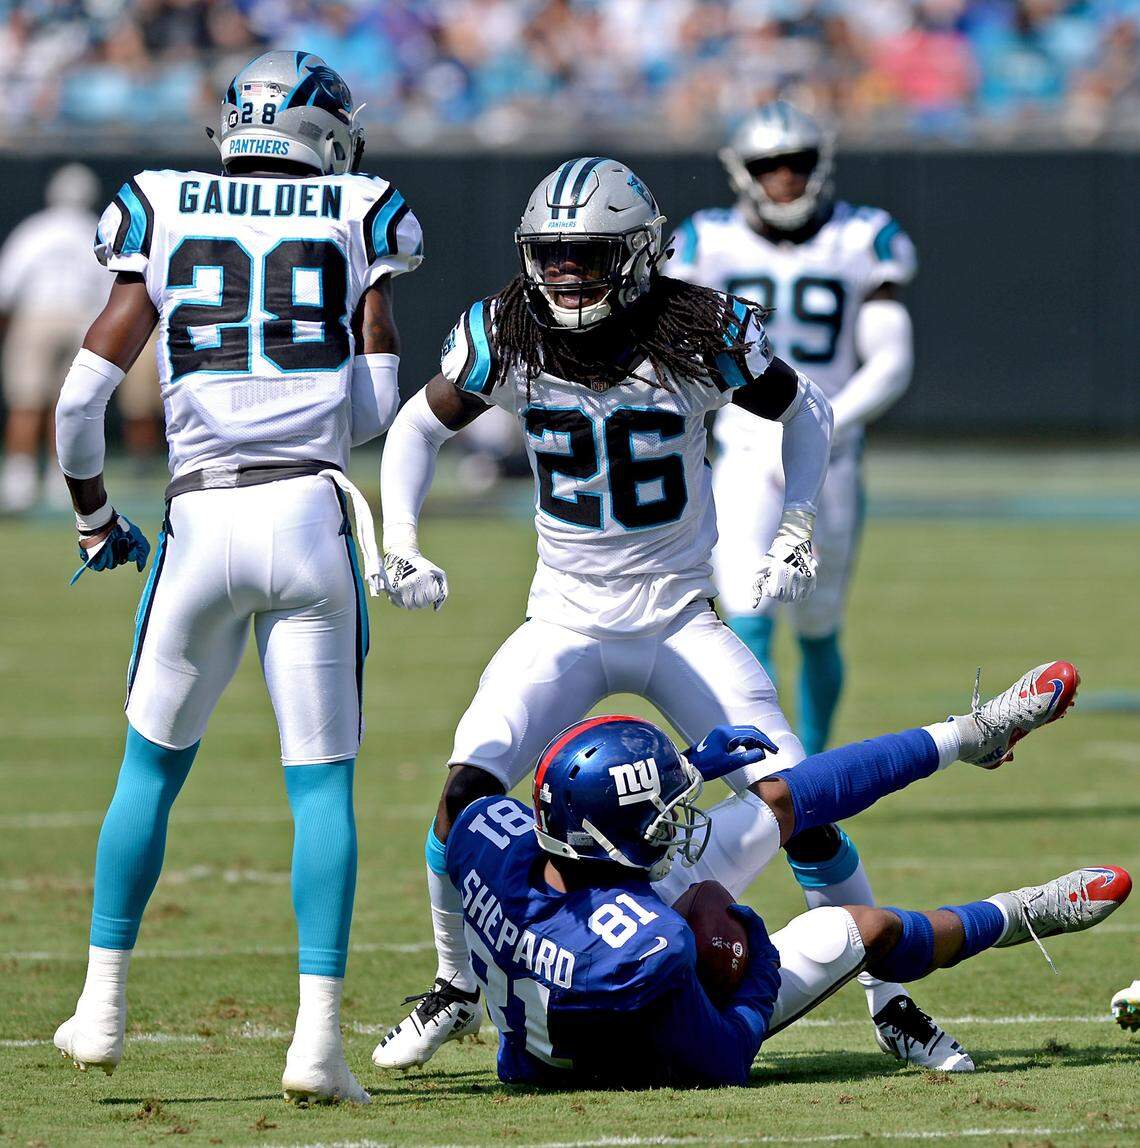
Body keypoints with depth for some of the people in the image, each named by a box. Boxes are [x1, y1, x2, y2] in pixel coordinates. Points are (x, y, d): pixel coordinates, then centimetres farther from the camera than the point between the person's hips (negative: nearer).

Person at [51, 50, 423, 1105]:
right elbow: (376, 411, 3)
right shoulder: (359, 223, 6)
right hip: (312, 518, -1)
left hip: (201, 522, 1)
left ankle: (103, 1006, 22)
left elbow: (80, 397, 2)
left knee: (152, 765, 18)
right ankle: (318, 1038, -6)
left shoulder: (164, 219, 8)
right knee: (323, 784, 3)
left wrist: (94, 518, 17)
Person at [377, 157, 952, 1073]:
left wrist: (797, 532, -4)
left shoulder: (701, 333, -14)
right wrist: (399, 543, -5)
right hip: (564, 626, 1)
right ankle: (456, 991, 7)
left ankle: (891, 999, 6)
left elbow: (805, 411, 4)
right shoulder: (505, 337, -9)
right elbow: (420, 427, 8)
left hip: (681, 625, -1)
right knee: (468, 792, -18)